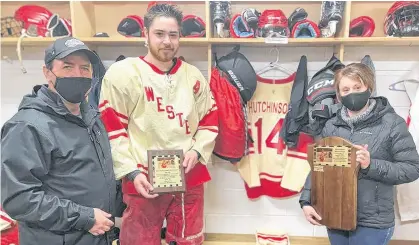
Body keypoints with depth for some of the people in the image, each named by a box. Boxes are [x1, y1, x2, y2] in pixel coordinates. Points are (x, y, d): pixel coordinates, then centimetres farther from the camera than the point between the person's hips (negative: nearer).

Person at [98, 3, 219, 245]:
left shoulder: (193, 76, 8)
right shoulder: (122, 73, -5)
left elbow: (210, 119, 12)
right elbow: (112, 129, -6)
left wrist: (197, 151, -4)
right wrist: (131, 171, -13)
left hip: (189, 178, 4)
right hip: (144, 179, -3)